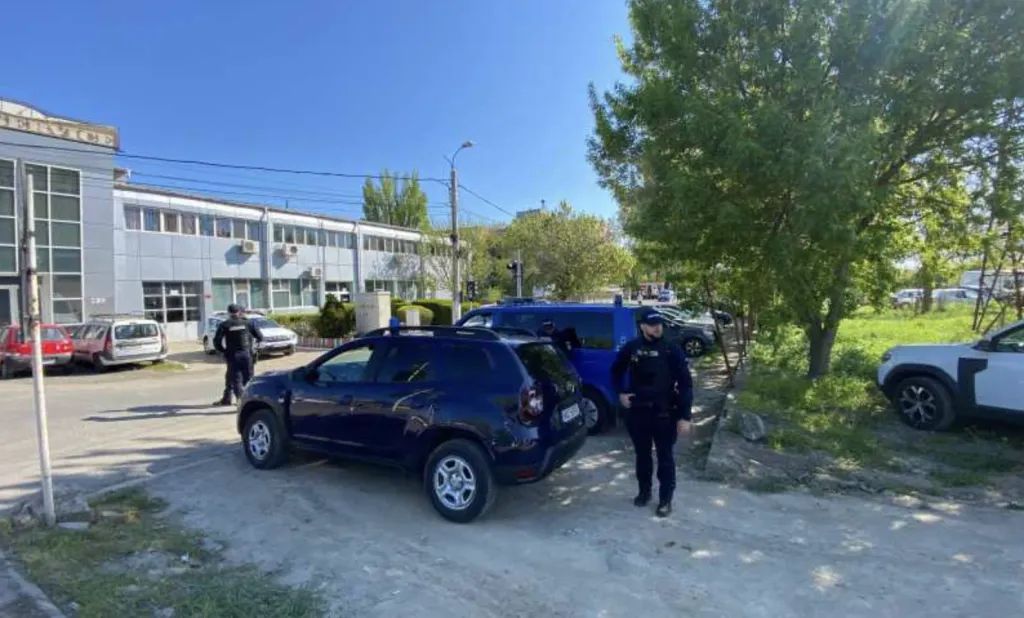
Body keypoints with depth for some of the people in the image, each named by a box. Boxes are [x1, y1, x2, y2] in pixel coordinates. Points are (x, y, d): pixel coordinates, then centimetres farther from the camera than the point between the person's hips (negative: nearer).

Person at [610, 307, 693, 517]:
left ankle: (665, 499, 24)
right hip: (637, 411, 3)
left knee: (665, 456, 9)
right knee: (642, 454, 17)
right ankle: (644, 491, 36)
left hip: (664, 412, -2)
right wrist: (621, 393, 5)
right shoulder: (631, 348, -3)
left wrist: (684, 416, -14)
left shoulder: (672, 350, -10)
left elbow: (685, 384, -10)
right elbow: (616, 370, 16)